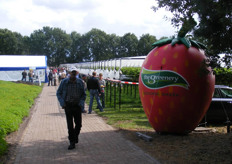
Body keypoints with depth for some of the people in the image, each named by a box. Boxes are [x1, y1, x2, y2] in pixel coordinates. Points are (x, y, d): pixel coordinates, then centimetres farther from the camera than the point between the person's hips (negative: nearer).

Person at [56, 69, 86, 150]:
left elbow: (84, 94, 7)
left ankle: (76, 136, 34)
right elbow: (58, 93, 4)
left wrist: (81, 103, -7)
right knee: (70, 124, -4)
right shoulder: (64, 82, -6)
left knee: (78, 124, 4)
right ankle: (72, 142, 4)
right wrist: (62, 103, -7)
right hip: (68, 106, -1)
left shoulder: (80, 82, -3)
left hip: (77, 105, 1)